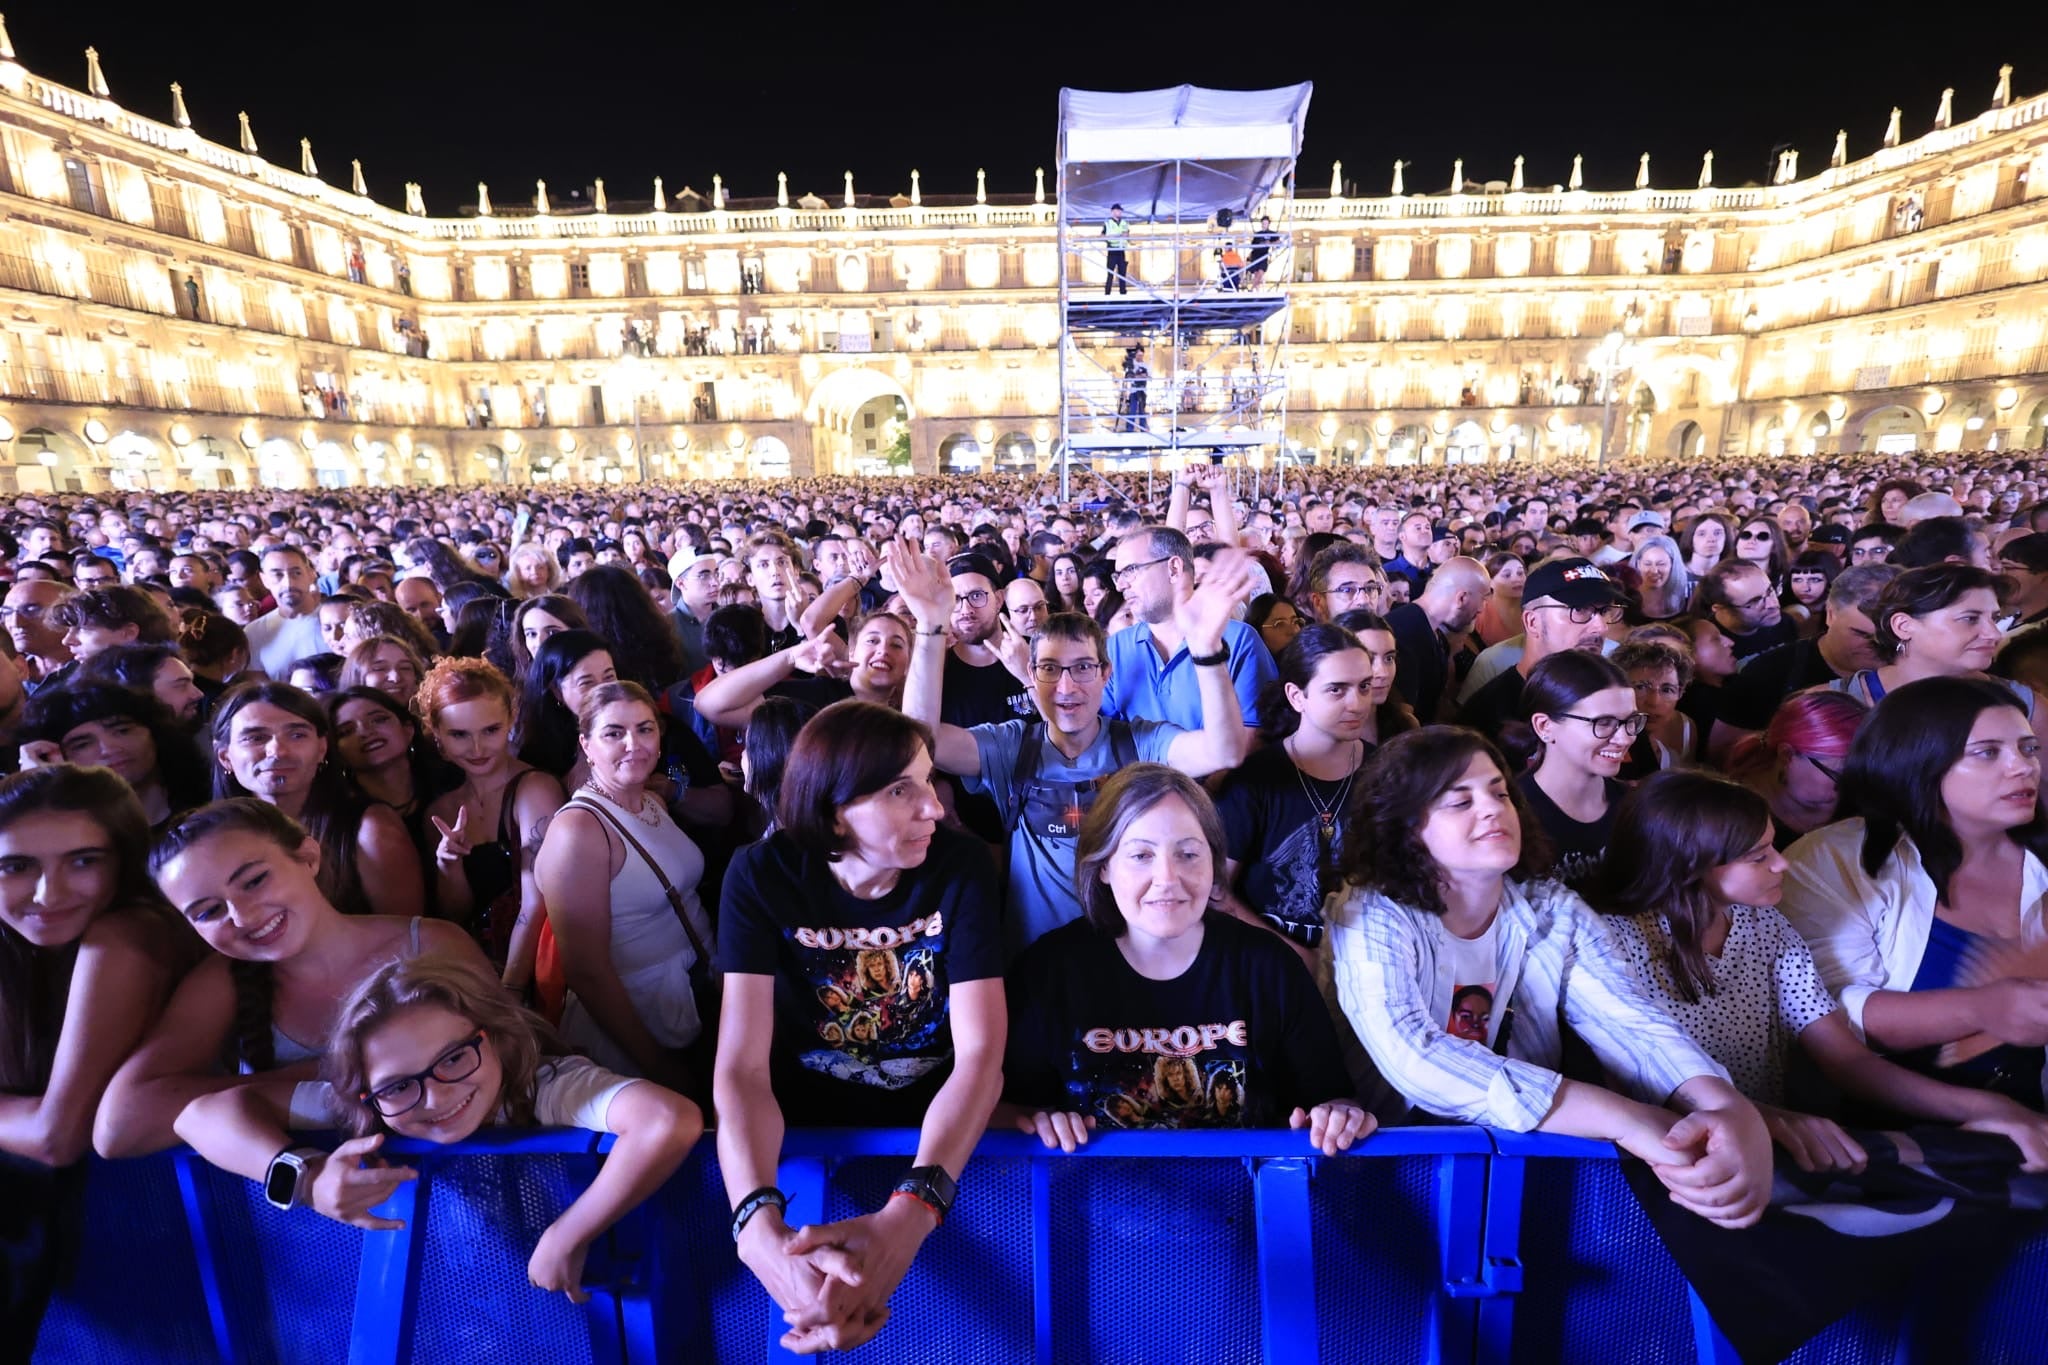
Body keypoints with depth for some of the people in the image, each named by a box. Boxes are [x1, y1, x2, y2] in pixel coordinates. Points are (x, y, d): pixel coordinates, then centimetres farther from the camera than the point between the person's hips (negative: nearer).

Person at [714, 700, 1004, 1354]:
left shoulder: (962, 866, -15)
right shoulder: (762, 875, -14)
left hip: (934, 1125, 1)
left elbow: (981, 1053, -20)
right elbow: (743, 1067, -19)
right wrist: (760, 1226, -38)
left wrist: (909, 1214, -36)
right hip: (808, 1121, 0)